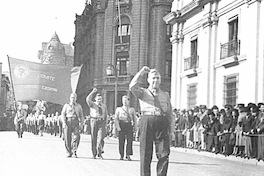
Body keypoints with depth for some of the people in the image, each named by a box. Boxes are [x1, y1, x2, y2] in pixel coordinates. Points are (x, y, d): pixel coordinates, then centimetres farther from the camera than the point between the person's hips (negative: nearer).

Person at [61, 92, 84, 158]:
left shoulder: (79, 106, 16)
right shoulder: (66, 105, 11)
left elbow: (81, 116, 17)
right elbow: (63, 114, 4)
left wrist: (81, 124, 6)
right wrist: (64, 122, -8)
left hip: (75, 121, 0)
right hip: (68, 121, 0)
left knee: (76, 136, -17)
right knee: (67, 138, -3)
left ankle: (74, 151, -7)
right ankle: (69, 152, 8)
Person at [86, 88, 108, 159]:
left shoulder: (104, 106, 13)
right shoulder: (92, 104, 3)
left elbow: (105, 115, 16)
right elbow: (88, 99, -18)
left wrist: (105, 124, 11)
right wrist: (92, 92, -24)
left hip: (102, 122, 1)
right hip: (94, 121, -1)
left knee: (100, 138, -11)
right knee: (94, 138, 3)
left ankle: (99, 153, -2)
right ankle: (94, 154, 12)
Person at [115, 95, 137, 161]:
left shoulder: (132, 109, 18)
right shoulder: (118, 109, 13)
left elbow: (135, 118, 15)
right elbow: (116, 118, 4)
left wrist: (135, 126, 1)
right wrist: (118, 126, -9)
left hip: (129, 125, 1)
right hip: (121, 124, -1)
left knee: (130, 140, -11)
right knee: (121, 140, -3)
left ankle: (128, 155, -12)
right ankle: (121, 155, 6)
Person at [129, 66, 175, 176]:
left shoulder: (165, 95, 18)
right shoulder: (143, 92, 12)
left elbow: (170, 114, 16)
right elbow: (132, 87, -11)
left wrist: (172, 130, 7)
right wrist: (141, 72, -7)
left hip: (162, 126, 2)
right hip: (147, 124, -1)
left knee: (164, 155, -6)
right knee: (145, 156, 1)